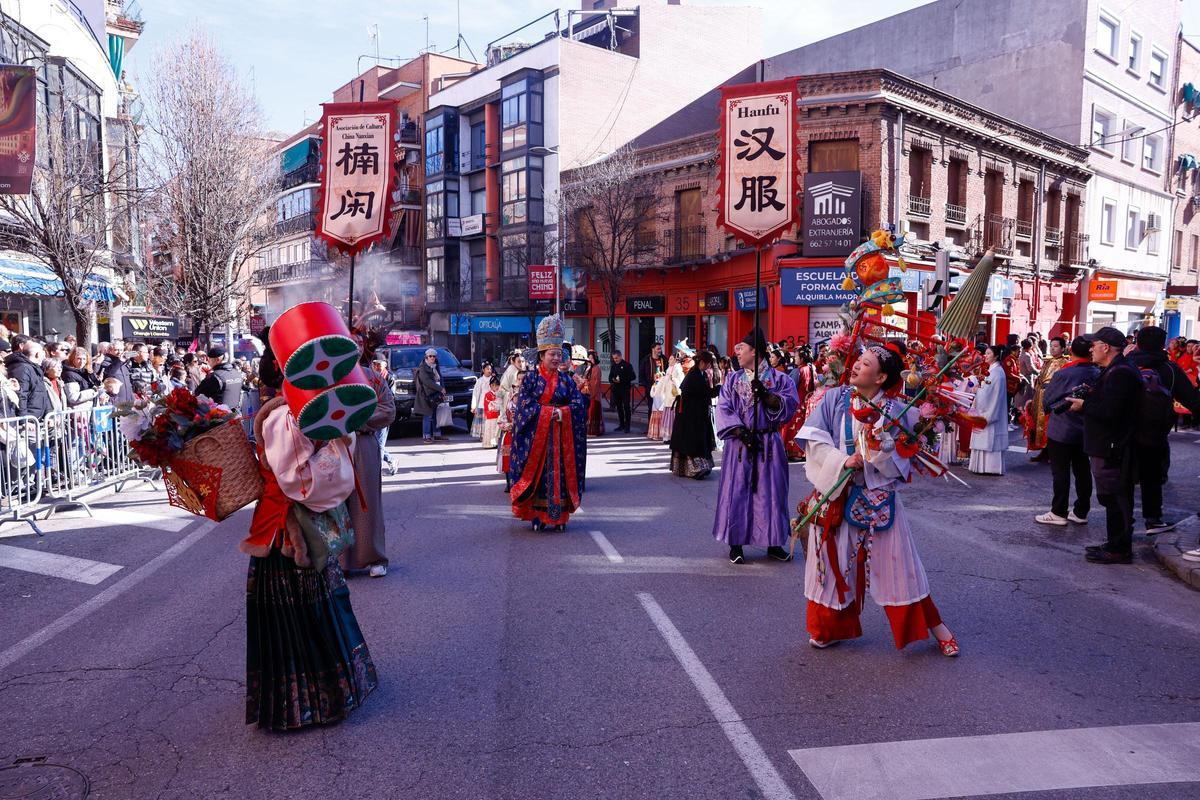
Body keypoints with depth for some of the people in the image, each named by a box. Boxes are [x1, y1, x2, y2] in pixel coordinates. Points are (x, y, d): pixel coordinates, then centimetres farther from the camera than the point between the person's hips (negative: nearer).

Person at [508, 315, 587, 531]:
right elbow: (524, 404, -8)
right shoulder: (531, 378, 1)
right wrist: (547, 411, -15)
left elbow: (579, 404, 1)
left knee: (560, 472, 0)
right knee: (537, 472, -1)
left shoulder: (566, 380, 8)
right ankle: (538, 516, 7)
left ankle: (559, 517, 8)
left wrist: (562, 412, -17)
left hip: (561, 436, 2)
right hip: (536, 434, -2)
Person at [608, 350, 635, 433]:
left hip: (625, 389, -6)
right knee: (619, 407, 10)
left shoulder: (626, 365, -5)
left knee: (626, 406, -8)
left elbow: (633, 377, -9)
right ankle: (621, 424, 18)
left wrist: (621, 380, -17)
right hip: (616, 389, 6)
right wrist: (612, 380, -6)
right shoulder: (613, 366, 13)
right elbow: (610, 376, 18)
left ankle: (627, 426, -7)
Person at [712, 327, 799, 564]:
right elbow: (724, 410, -3)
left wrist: (764, 393, -19)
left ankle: (773, 543, 18)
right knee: (737, 490, 1)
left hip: (769, 444, -1)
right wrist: (741, 432, -16)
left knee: (770, 490, 5)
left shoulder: (779, 379, 2)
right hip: (740, 442, 1)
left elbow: (789, 405, -9)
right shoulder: (733, 379, 6)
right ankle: (735, 544, 10)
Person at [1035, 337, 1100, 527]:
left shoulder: (1062, 374, -16)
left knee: (1060, 472, 2)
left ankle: (1059, 513, 6)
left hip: (1061, 429, -5)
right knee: (1082, 471, 12)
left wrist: (1048, 411, 14)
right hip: (1086, 430, 5)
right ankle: (1081, 512, 19)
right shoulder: (1097, 374, -4)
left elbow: (1046, 399, -6)